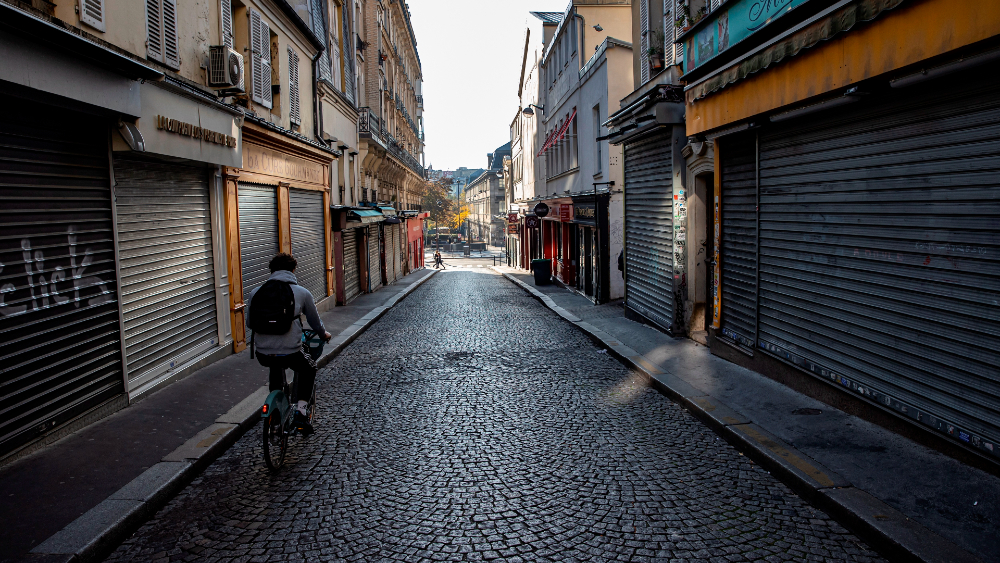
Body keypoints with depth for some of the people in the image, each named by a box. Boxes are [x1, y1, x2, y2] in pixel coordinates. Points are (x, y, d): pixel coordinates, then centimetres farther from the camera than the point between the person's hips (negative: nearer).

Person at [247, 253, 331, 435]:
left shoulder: (255, 293, 7)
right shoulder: (302, 293, 2)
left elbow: (249, 323, 20)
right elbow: (315, 323, 14)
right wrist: (324, 334, 36)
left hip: (262, 354, 3)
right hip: (290, 352, -3)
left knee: (276, 366, 38)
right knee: (309, 369, 29)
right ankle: (300, 410, 16)